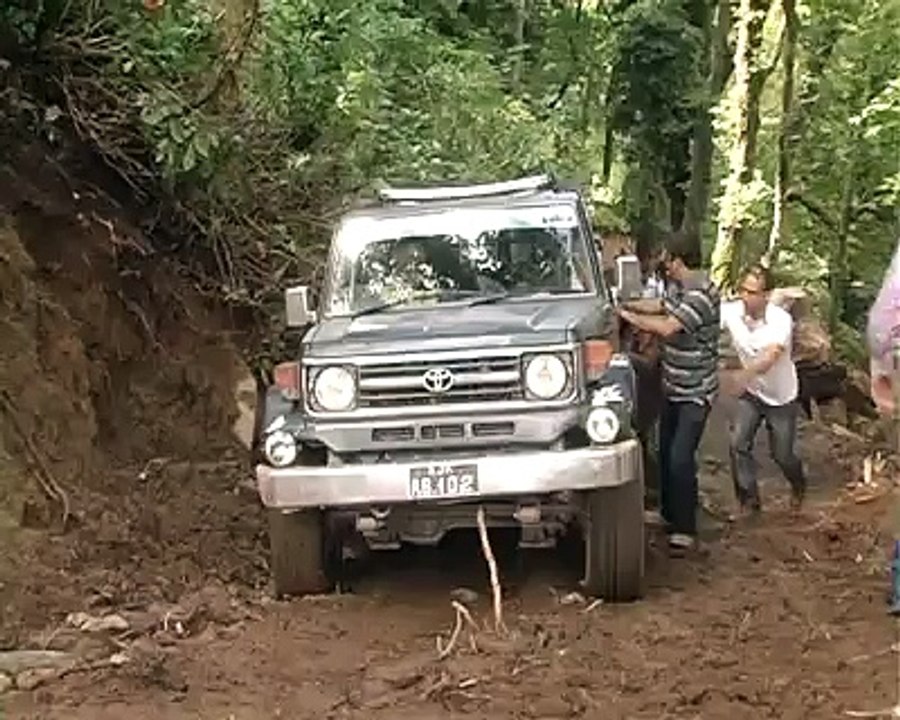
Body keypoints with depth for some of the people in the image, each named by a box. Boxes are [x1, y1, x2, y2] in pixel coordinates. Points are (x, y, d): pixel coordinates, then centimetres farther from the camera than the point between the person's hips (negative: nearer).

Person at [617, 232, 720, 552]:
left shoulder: (701, 293, -25)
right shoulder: (677, 286, 4)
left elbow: (667, 327, -32)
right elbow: (663, 307, 23)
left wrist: (628, 316, -22)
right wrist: (629, 306, 11)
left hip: (695, 393, -9)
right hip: (673, 387, 10)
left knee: (680, 459, -11)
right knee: (665, 452, 17)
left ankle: (685, 529, -2)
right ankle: (669, 513, 32)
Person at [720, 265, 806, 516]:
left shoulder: (781, 320, -30)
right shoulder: (731, 311, -19)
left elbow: (770, 358, -45)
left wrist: (745, 373, -64)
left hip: (781, 396, -3)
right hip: (750, 393, 3)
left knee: (782, 453, 10)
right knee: (738, 444, -11)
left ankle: (798, 486, 44)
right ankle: (749, 500, 8)